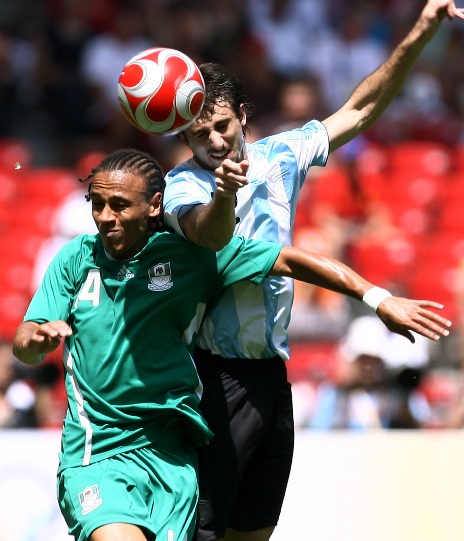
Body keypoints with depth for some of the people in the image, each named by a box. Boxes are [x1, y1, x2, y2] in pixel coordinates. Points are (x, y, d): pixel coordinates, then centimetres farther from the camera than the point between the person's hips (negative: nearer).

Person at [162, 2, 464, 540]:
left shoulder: (278, 157, 5)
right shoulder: (181, 186, -11)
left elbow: (358, 111, 11)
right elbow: (210, 234, -33)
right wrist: (223, 195, -55)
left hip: (272, 374, 6)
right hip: (217, 376, -6)